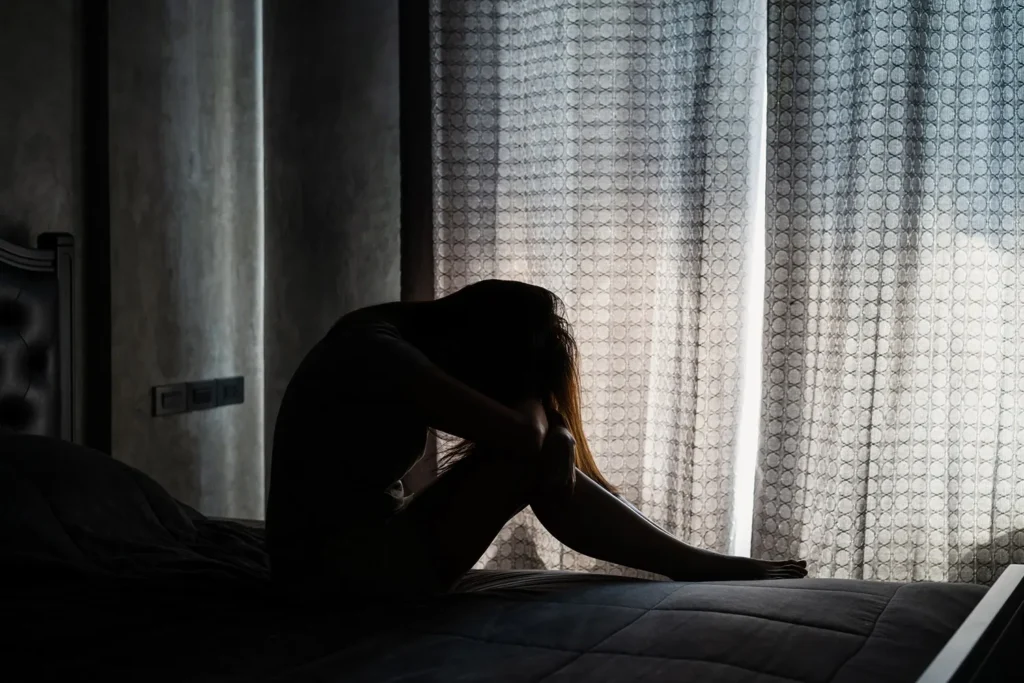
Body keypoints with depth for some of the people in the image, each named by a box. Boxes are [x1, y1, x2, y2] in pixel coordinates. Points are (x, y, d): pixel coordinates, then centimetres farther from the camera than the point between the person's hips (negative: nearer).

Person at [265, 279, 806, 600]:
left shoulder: (409, 333, 3)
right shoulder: (373, 350, -25)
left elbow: (530, 416, 5)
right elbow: (521, 432, -30)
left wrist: (553, 430, -15)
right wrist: (545, 425, -9)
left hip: (374, 536, 9)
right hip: (333, 565, -9)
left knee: (545, 447, -5)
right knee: (528, 462, -20)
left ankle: (690, 562, -3)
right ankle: (696, 566, -9)